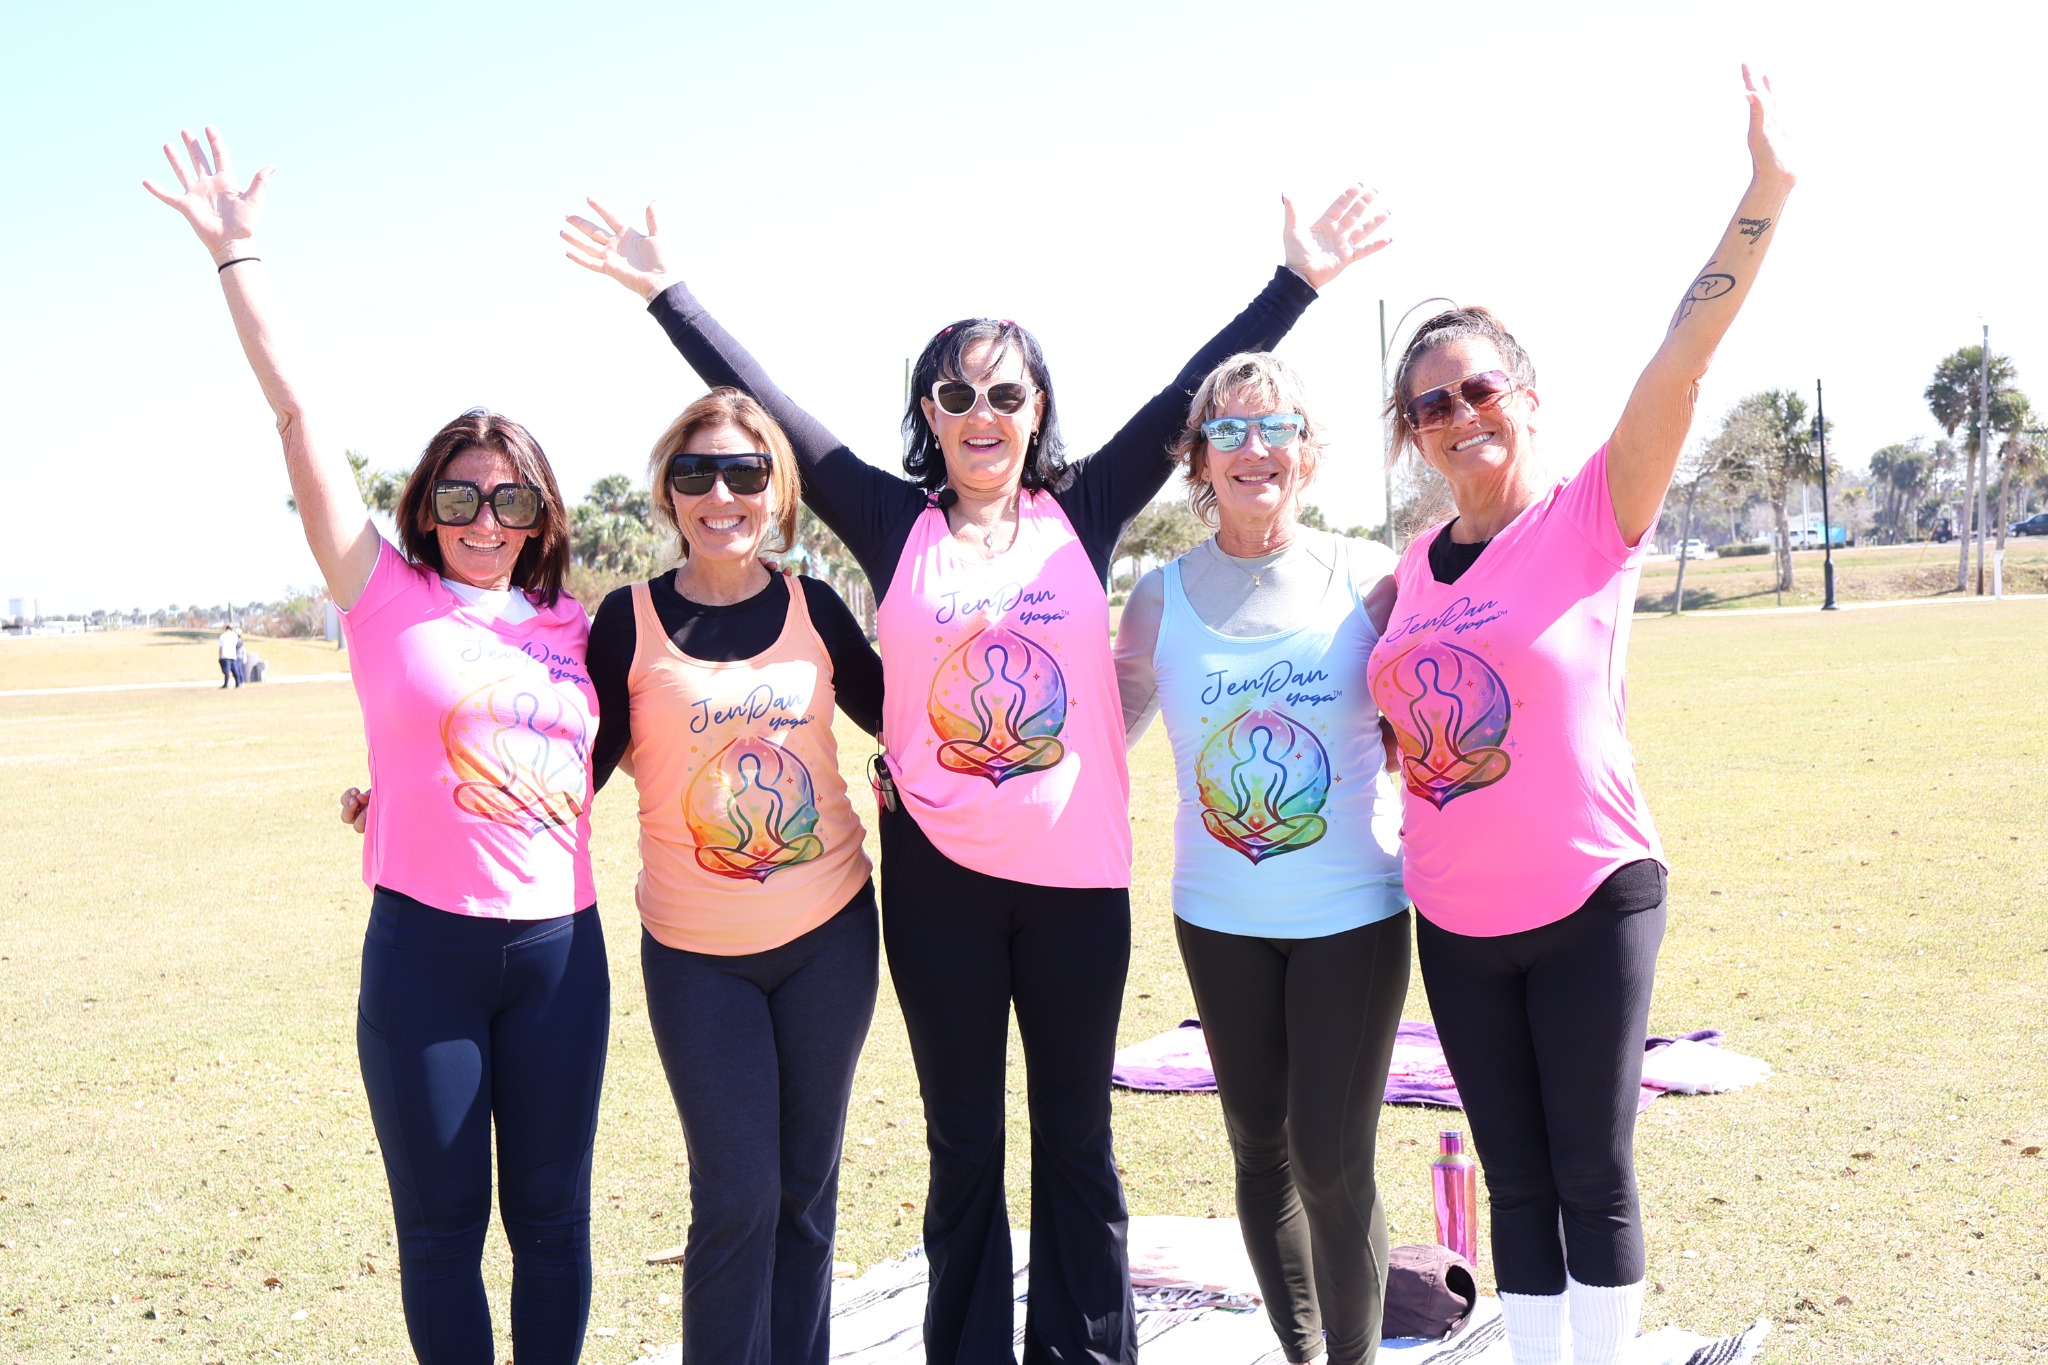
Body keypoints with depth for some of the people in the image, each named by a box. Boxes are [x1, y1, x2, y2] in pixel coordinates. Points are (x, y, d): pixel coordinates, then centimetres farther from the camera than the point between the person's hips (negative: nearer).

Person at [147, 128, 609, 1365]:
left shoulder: (574, 625, 7)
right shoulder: (388, 597, -1)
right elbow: (300, 416, -4)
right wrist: (238, 253, -4)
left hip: (560, 947, 3)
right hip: (425, 944, -2)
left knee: (552, 1214, 12)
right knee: (441, 1221, 9)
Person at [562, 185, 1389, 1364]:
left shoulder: (1083, 512, 2)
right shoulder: (895, 522, 1)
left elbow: (1193, 396, 1)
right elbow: (763, 405, 1)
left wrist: (1298, 283, 0)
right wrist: (665, 289, 0)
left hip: (1077, 874, 0)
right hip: (938, 876, 0)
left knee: (1077, 1141, 12)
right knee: (964, 1143, 13)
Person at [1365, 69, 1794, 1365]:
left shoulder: (1594, 516, -9)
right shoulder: (1417, 561, 5)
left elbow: (1682, 358, -22)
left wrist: (1766, 188, -30)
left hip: (1591, 906, -4)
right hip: (1455, 920, 5)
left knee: (1593, 1173, 7)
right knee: (1515, 1177, 14)